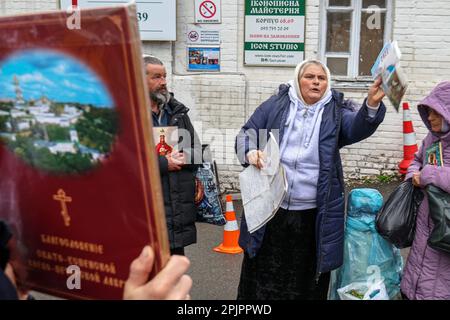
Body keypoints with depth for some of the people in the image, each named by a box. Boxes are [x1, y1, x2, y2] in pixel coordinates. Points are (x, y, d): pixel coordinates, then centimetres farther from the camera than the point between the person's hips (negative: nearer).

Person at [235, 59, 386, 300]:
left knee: (306, 280, 12)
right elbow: (246, 133, 8)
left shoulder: (336, 112, 4)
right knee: (262, 279, 12)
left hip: (313, 215, 0)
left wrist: (372, 104, -36)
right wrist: (250, 151, -14)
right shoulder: (275, 105, 5)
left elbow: (358, 127, -15)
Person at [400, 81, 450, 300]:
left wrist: (430, 175, -22)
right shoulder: (432, 138, 6)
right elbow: (417, 159, 23)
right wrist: (413, 175, 4)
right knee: (417, 282, 20)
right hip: (426, 221, 7)